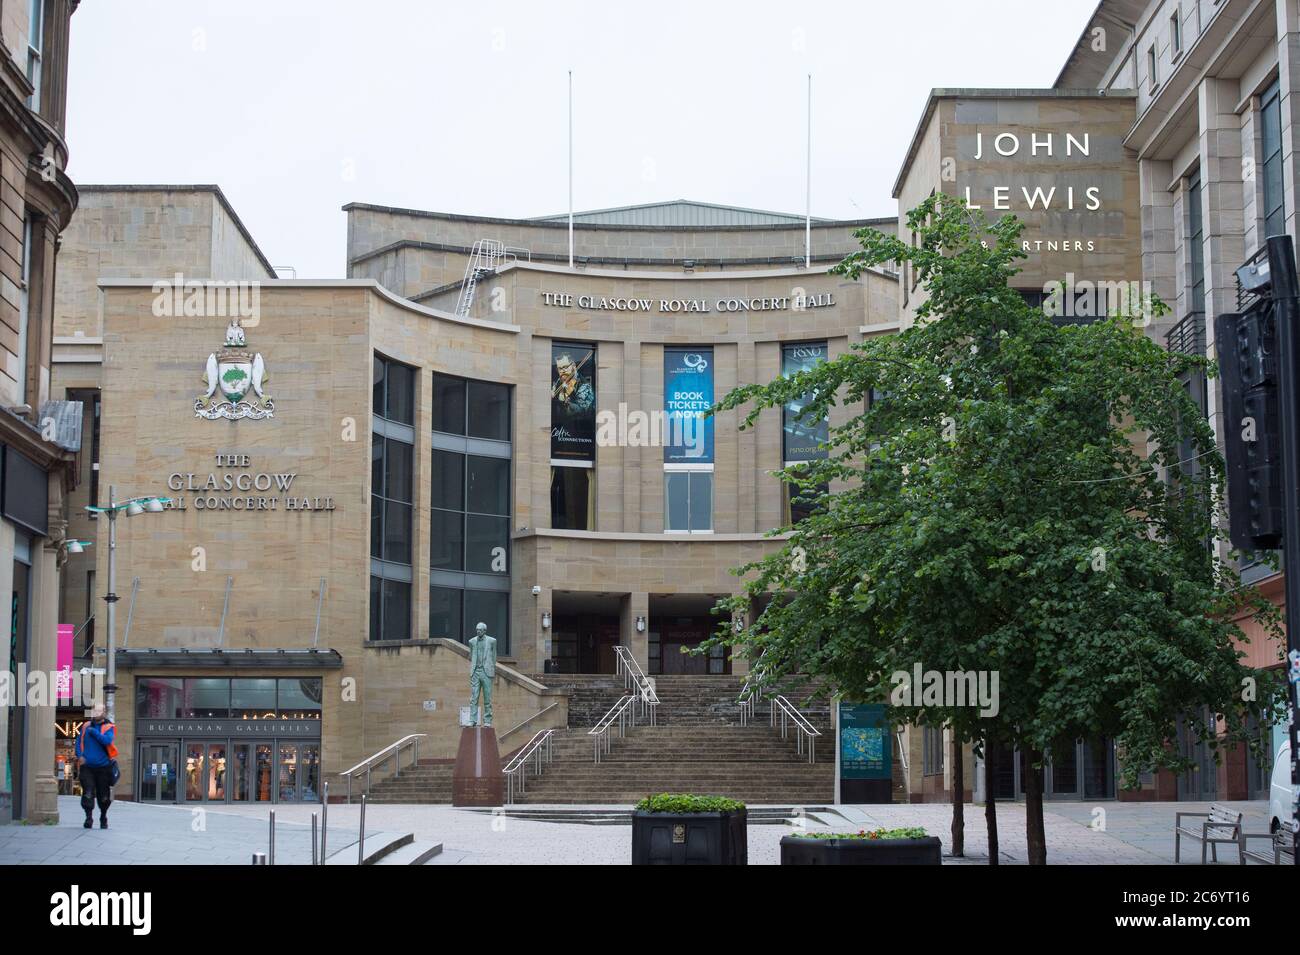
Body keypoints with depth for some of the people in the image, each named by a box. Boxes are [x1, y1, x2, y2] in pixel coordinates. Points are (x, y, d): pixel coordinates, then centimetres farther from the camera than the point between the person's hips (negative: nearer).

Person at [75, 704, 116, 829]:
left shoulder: (109, 728, -2)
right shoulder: (86, 726, 10)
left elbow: (107, 740, -21)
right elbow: (79, 742, 14)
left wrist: (93, 732, -15)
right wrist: (79, 756, -1)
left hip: (103, 766, -2)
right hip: (87, 766, 2)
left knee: (103, 795, 9)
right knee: (88, 793, -14)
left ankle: (103, 818, 27)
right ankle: (89, 817, -10)